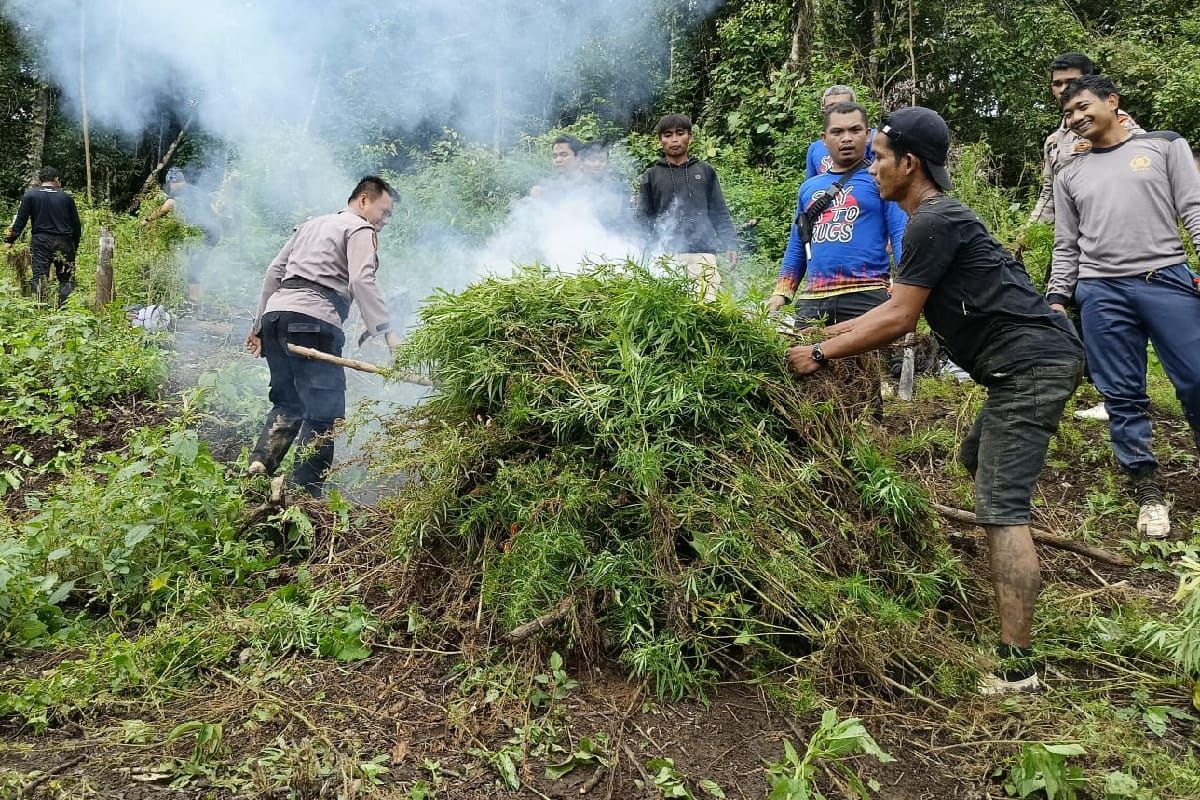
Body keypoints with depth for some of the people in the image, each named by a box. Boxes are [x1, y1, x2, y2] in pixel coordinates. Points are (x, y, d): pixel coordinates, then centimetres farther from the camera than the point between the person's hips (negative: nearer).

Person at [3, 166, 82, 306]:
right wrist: (75, 246, 18)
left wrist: (10, 239, 5)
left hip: (40, 242, 0)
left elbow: (21, 219, -1)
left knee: (39, 277, -1)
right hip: (64, 243, 0)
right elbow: (76, 224, 8)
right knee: (67, 279, 5)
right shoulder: (66, 197, 6)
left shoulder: (30, 195, 4)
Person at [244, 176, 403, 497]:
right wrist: (387, 331, -16)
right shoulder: (360, 229, 6)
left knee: (287, 403, 17)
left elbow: (274, 272, 25)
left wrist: (259, 324, 27)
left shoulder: (310, 225, 29)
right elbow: (362, 281, -11)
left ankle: (260, 464, -2)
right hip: (313, 321, -8)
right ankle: (305, 492, -9)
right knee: (325, 412, -5)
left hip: (275, 313, 8)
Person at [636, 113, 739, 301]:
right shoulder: (651, 176, 14)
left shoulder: (706, 172, 17)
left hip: (703, 252, 1)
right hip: (666, 255, -1)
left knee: (709, 300, -12)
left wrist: (730, 244, 3)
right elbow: (643, 217, 10)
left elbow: (720, 213, 15)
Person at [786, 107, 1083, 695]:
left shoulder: (933, 222, -13)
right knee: (979, 459, 28)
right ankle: (1014, 579, 44)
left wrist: (820, 354, -6)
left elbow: (897, 320, -14)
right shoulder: (937, 217, 19)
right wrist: (830, 332, 19)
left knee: (1000, 508, -14)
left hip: (1031, 363, -11)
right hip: (1035, 361, 11)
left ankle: (1016, 668, -14)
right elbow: (899, 309, 20)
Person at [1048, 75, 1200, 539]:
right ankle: (1146, 489, 9)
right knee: (1122, 396, 1)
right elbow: (1066, 246, 17)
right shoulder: (1069, 176, 18)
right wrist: (1057, 297, 6)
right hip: (1100, 292, 2)